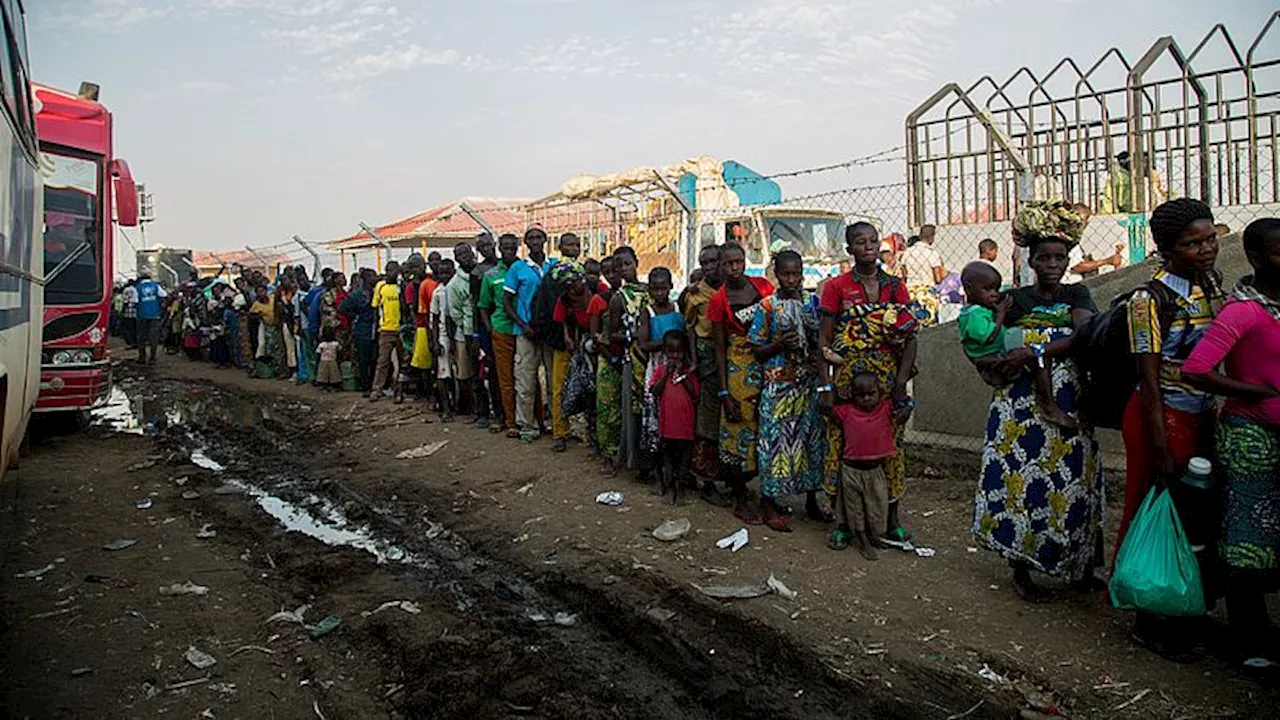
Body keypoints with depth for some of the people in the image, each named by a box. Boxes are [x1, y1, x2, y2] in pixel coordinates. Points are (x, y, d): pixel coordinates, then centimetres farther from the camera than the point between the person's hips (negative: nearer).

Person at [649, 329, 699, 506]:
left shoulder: (689, 371, -1)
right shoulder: (661, 370, 3)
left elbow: (695, 395, -10)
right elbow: (654, 392, -8)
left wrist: (682, 374, -12)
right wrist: (666, 373, -12)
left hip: (686, 421, -1)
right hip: (667, 420, 1)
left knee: (684, 455, 6)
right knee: (667, 453, 14)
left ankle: (679, 488, 15)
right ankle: (666, 481, 29)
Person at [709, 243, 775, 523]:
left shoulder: (764, 286, 3)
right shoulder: (719, 300, -5)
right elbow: (719, 348, -4)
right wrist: (724, 393, -8)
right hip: (739, 370, -3)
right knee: (740, 432, 1)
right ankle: (740, 502, 14)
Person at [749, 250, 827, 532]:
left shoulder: (813, 301, 8)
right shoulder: (767, 306, -2)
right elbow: (757, 351, 0)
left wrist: (819, 354, -5)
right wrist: (780, 344, -17)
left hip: (810, 382, 4)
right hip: (778, 384, -4)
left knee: (813, 437, 9)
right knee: (776, 438, -2)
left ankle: (811, 501, 24)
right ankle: (769, 505, 9)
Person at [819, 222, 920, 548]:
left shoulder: (895, 287, 8)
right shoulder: (837, 287, 1)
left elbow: (910, 338, 4)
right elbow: (824, 340, -2)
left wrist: (901, 382, -6)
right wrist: (825, 386, -10)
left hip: (887, 382, 2)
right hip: (847, 382, -2)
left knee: (889, 446, 7)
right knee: (843, 445, 2)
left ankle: (892, 522, 19)